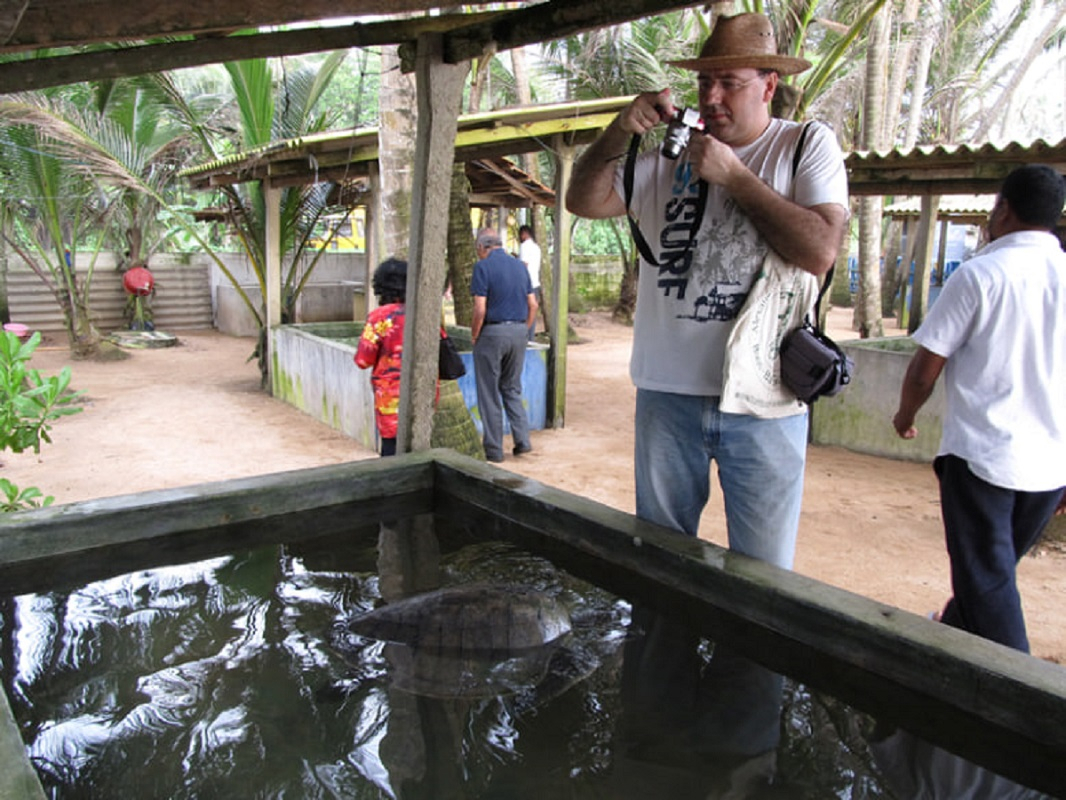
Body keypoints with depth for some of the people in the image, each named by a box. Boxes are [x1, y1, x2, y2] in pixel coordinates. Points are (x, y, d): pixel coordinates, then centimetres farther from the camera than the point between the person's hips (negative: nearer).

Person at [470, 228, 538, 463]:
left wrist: (474, 336, -4)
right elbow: (533, 305, 8)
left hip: (492, 331, -6)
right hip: (518, 331, 6)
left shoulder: (483, 267, -9)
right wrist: (523, 330, 15)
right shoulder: (520, 265, 9)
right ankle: (522, 440, 10)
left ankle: (494, 449, 9)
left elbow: (480, 309, -16)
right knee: (512, 388, 18)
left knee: (489, 393, 5)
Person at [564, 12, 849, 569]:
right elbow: (583, 202, 8)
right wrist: (619, 132, -6)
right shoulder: (670, 154, 9)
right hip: (668, 392, 3)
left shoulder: (808, 146, 2)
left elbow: (820, 252, -13)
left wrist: (734, 176, -11)